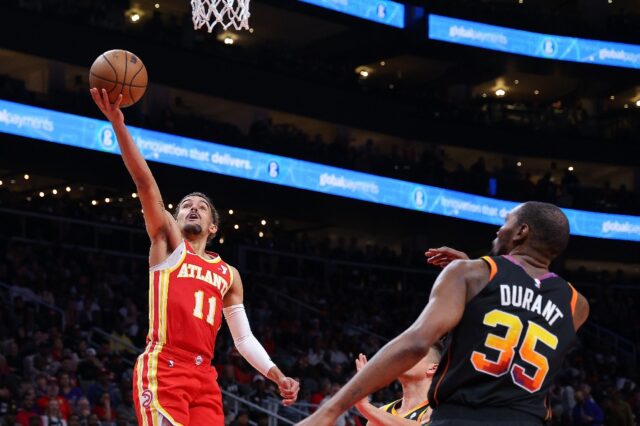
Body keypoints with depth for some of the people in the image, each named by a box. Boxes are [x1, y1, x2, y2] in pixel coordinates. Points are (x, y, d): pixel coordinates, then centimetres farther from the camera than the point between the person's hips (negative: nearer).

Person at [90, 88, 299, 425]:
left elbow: (244, 339, 23)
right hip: (162, 370, -5)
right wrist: (118, 124, -13)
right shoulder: (167, 242, 11)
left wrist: (278, 377, 8)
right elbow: (146, 184, -1)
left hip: (204, 376, 5)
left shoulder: (228, 274, 23)